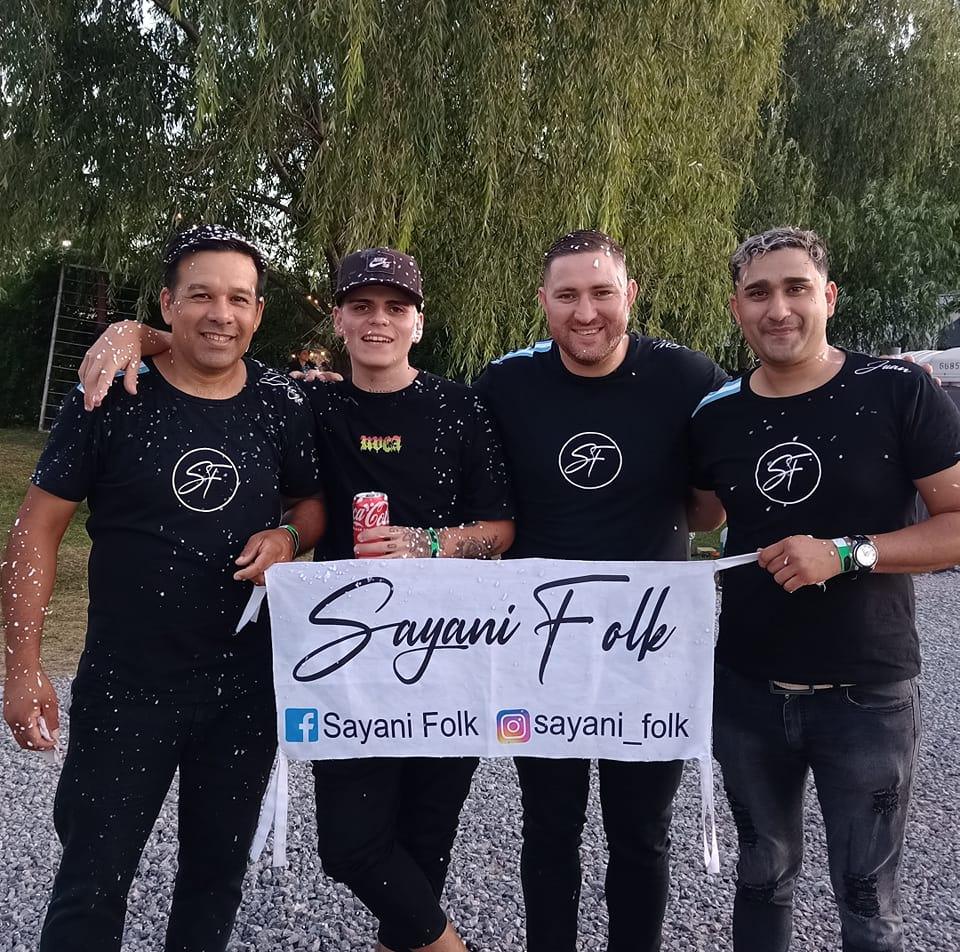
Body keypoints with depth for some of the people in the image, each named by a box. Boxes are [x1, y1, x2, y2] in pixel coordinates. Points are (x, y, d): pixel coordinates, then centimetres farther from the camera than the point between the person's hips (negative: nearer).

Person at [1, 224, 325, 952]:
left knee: (218, 870, 19)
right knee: (93, 881, 7)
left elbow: (313, 502, 11)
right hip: (125, 685, -2)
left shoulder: (283, 406, -2)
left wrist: (288, 536, -13)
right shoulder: (111, 398, -9)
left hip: (247, 684, 3)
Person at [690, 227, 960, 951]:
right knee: (763, 877, 21)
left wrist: (847, 553, -22)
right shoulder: (717, 418, 0)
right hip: (747, 693, 4)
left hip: (868, 696, -3)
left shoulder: (897, 391, -11)